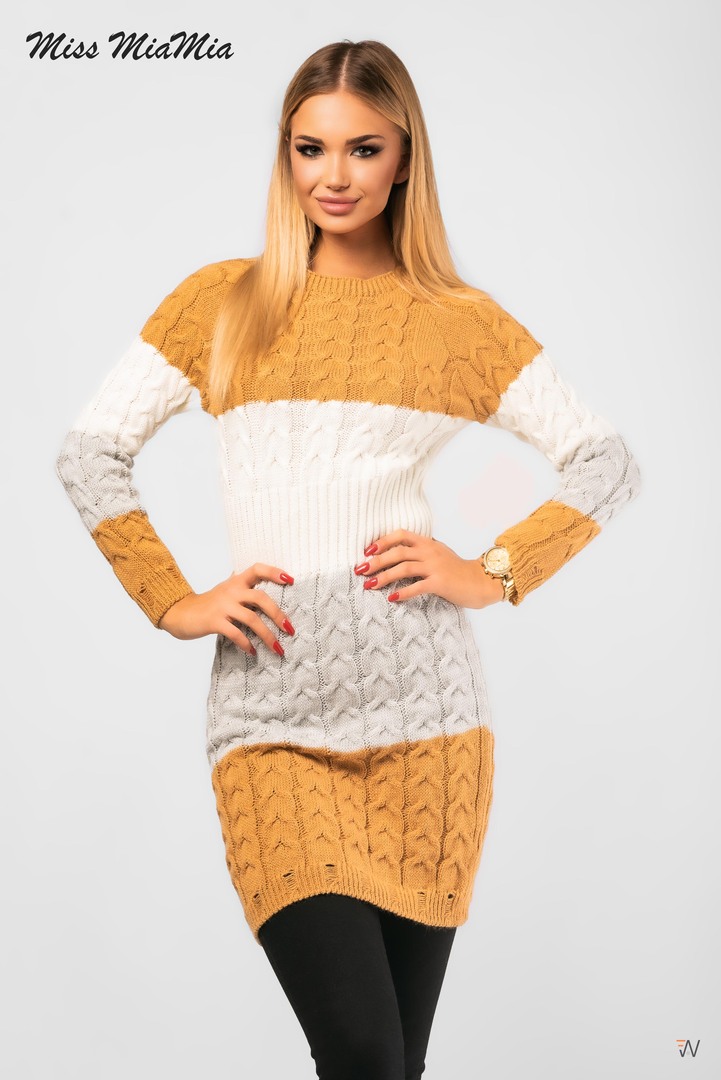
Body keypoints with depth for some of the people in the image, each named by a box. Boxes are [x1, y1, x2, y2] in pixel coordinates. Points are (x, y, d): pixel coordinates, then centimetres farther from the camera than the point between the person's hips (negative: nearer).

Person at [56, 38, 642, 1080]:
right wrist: (174, 602, 3)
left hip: (422, 712, 1)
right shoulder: (222, 302, 12)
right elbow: (89, 453, 12)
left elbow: (607, 462, 12)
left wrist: (497, 572, 0)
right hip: (272, 713, 0)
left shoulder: (462, 321, 11)